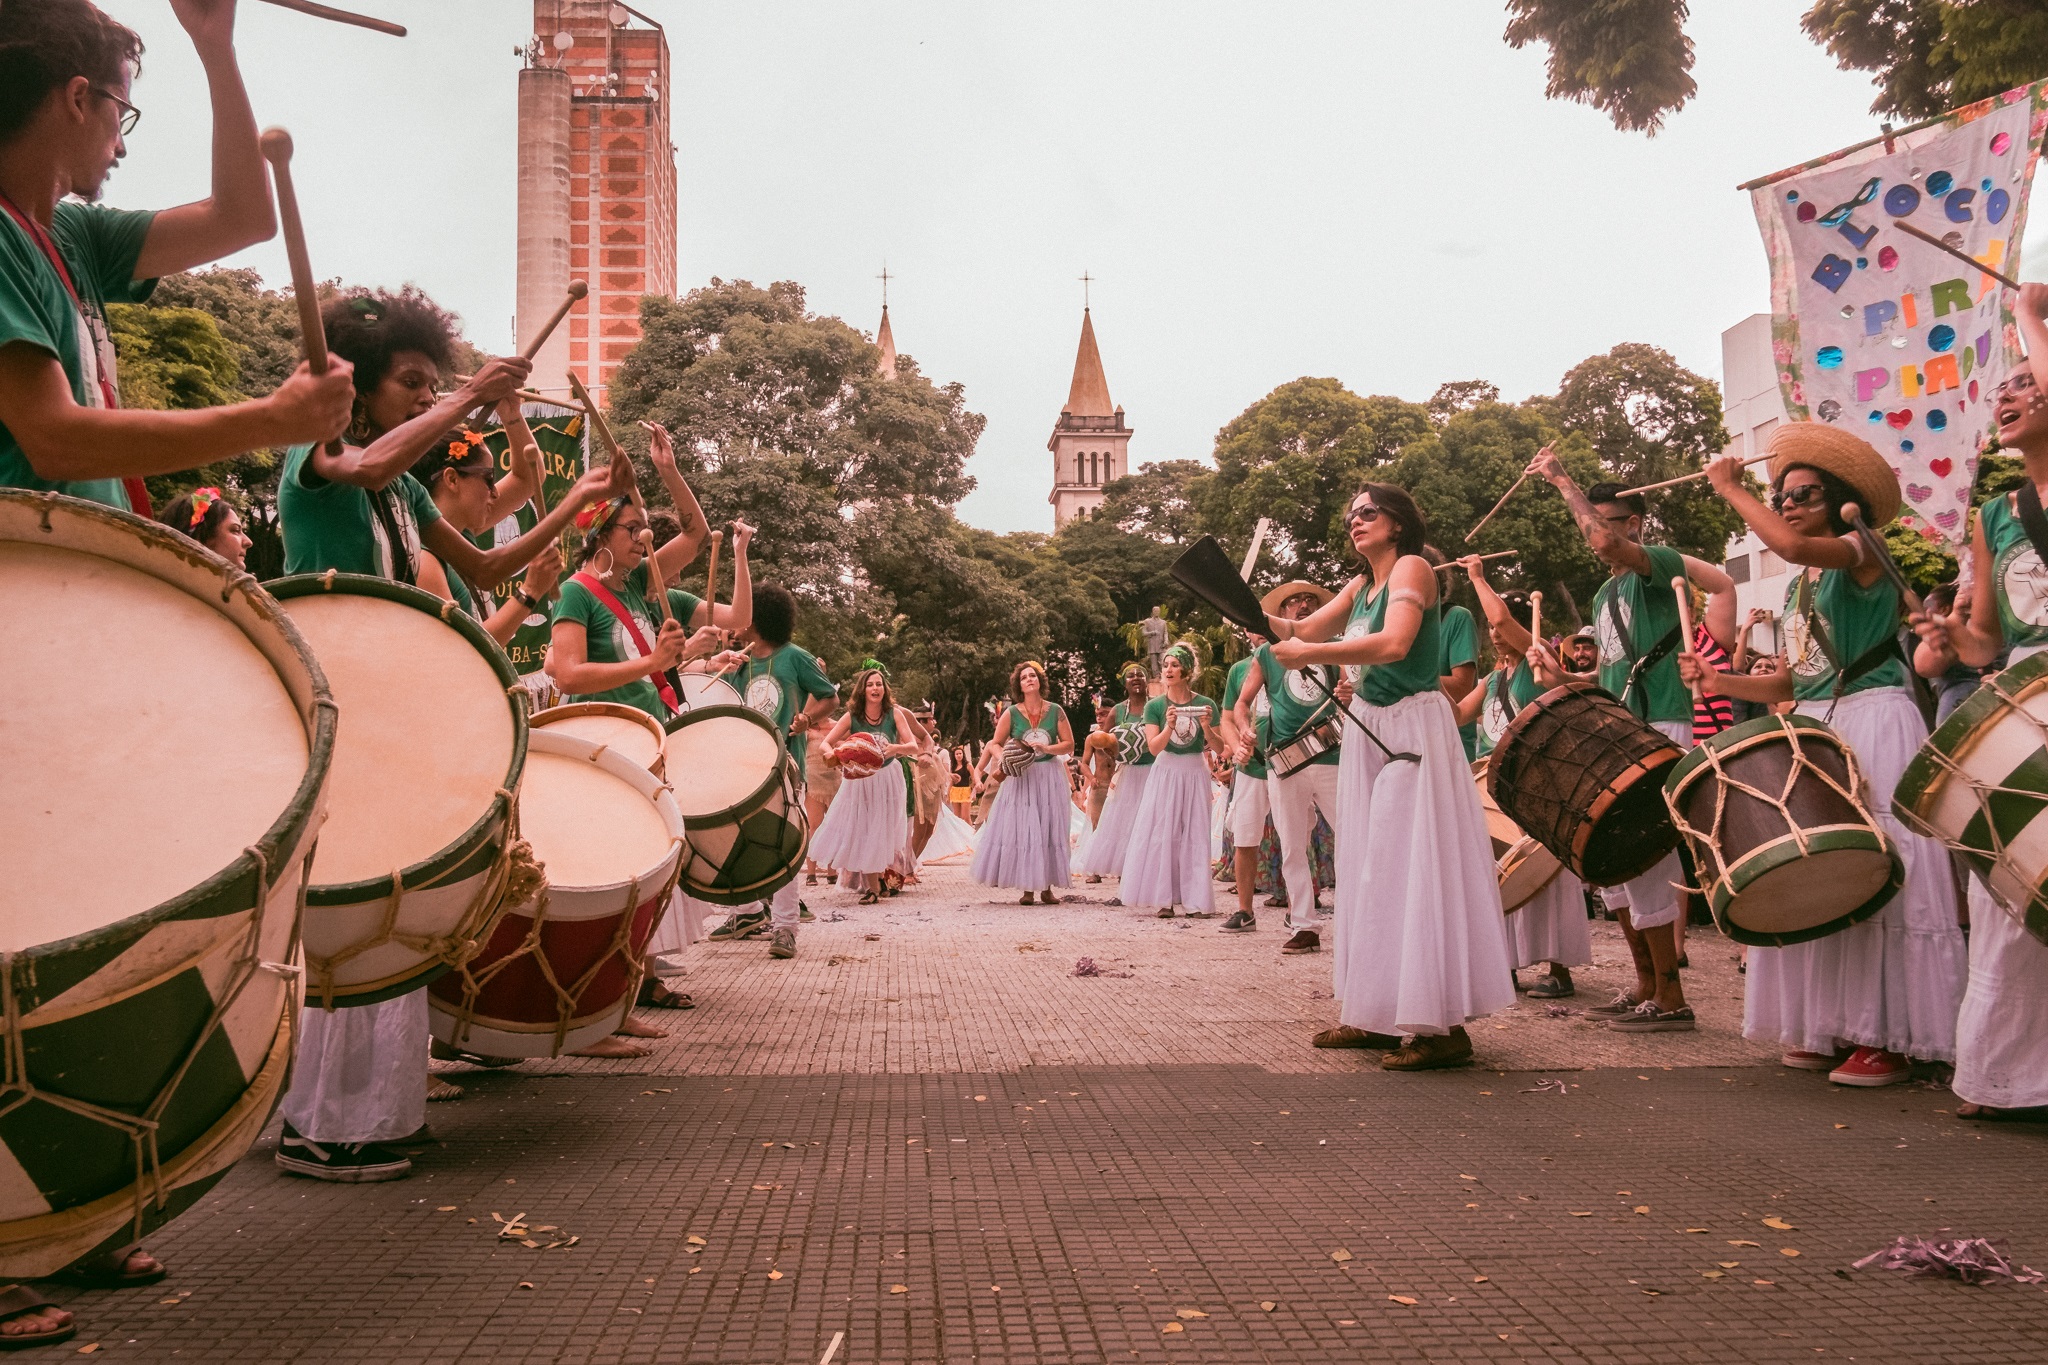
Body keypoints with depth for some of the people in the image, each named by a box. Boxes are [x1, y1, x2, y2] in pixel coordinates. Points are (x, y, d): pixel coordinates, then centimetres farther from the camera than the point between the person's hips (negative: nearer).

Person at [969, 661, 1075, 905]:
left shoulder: (1056, 711, 1)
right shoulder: (1011, 713, 0)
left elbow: (1069, 745, 1)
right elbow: (995, 744, 5)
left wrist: (1046, 748, -14)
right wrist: (1003, 757, -16)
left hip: (1050, 777, 1)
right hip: (1021, 777, -1)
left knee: (1049, 830, 1)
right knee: (1021, 830, -4)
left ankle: (1046, 888, 7)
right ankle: (1027, 888, 2)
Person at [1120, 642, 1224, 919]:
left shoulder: (1205, 704, -2)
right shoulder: (1155, 706, -1)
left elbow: (1219, 749, -1)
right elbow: (1154, 748, -9)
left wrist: (1207, 727, -18)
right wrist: (1170, 727, -25)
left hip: (1195, 774, 0)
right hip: (1165, 774, 0)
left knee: (1195, 836, 1)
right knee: (1161, 835, -3)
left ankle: (1196, 900, 5)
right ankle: (1165, 900, 2)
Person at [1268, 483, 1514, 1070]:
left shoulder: (1413, 567, -9)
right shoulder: (1360, 586, 16)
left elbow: (1394, 644, -25)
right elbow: (1303, 630, 11)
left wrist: (1309, 654, -25)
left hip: (1413, 730, -8)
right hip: (1368, 733, 8)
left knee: (1415, 866, -9)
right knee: (1372, 868, 9)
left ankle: (1443, 1026, -5)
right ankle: (1379, 1015, 16)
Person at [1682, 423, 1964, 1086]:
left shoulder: (1863, 553, -5)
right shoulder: (1796, 588, 18)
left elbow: (1790, 545, -27)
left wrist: (1730, 489, -15)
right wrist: (1719, 681, 2)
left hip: (1872, 721, -8)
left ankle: (1887, 1036, -7)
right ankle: (1831, 1024, 11)